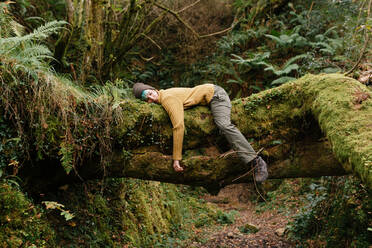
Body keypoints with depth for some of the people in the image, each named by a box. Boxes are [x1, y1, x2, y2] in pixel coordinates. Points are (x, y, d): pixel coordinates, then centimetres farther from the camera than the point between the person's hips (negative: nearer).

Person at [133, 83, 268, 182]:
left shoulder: (168, 99, -26)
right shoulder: (163, 94, 3)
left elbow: (179, 127, -34)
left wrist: (176, 158, -33)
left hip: (214, 94, -10)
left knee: (224, 125, -31)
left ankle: (256, 161, -36)